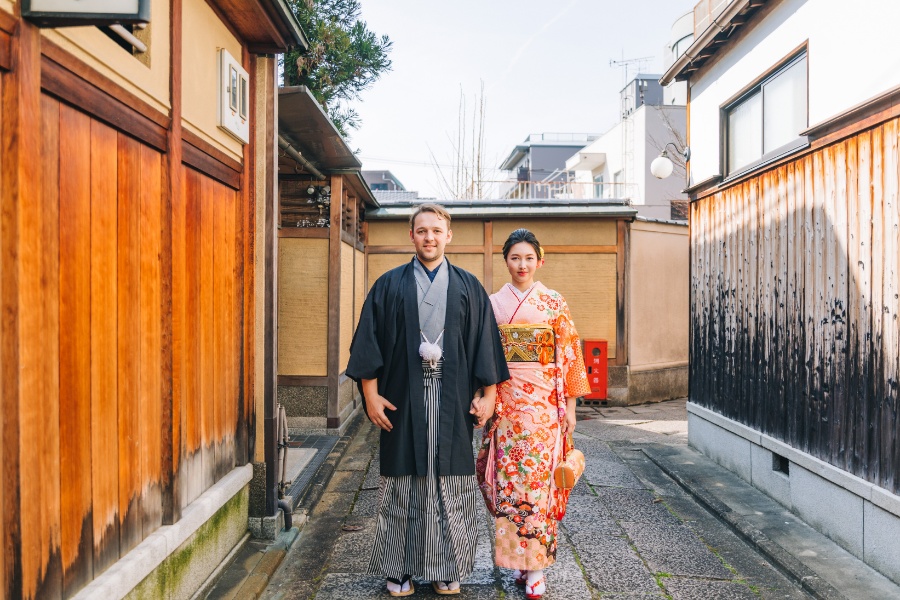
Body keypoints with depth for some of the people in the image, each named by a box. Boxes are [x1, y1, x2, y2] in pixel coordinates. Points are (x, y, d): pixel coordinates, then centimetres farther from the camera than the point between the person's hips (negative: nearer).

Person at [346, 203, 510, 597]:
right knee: (404, 484, 7)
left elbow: (485, 342, 6)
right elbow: (368, 340, 2)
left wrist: (489, 395, 0)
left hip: (452, 401, 1)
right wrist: (370, 394, -5)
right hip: (403, 399, 0)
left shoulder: (469, 287, 7)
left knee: (451, 482, 6)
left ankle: (447, 568, 22)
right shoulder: (389, 285, 5)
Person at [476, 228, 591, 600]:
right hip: (505, 403, 2)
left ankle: (536, 564, 9)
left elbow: (568, 356, 1)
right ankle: (517, 557, 21)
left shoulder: (554, 304, 2)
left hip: (544, 403, -2)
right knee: (507, 479, 5)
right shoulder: (493, 304, 7)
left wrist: (570, 404, -2)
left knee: (539, 478, -1)